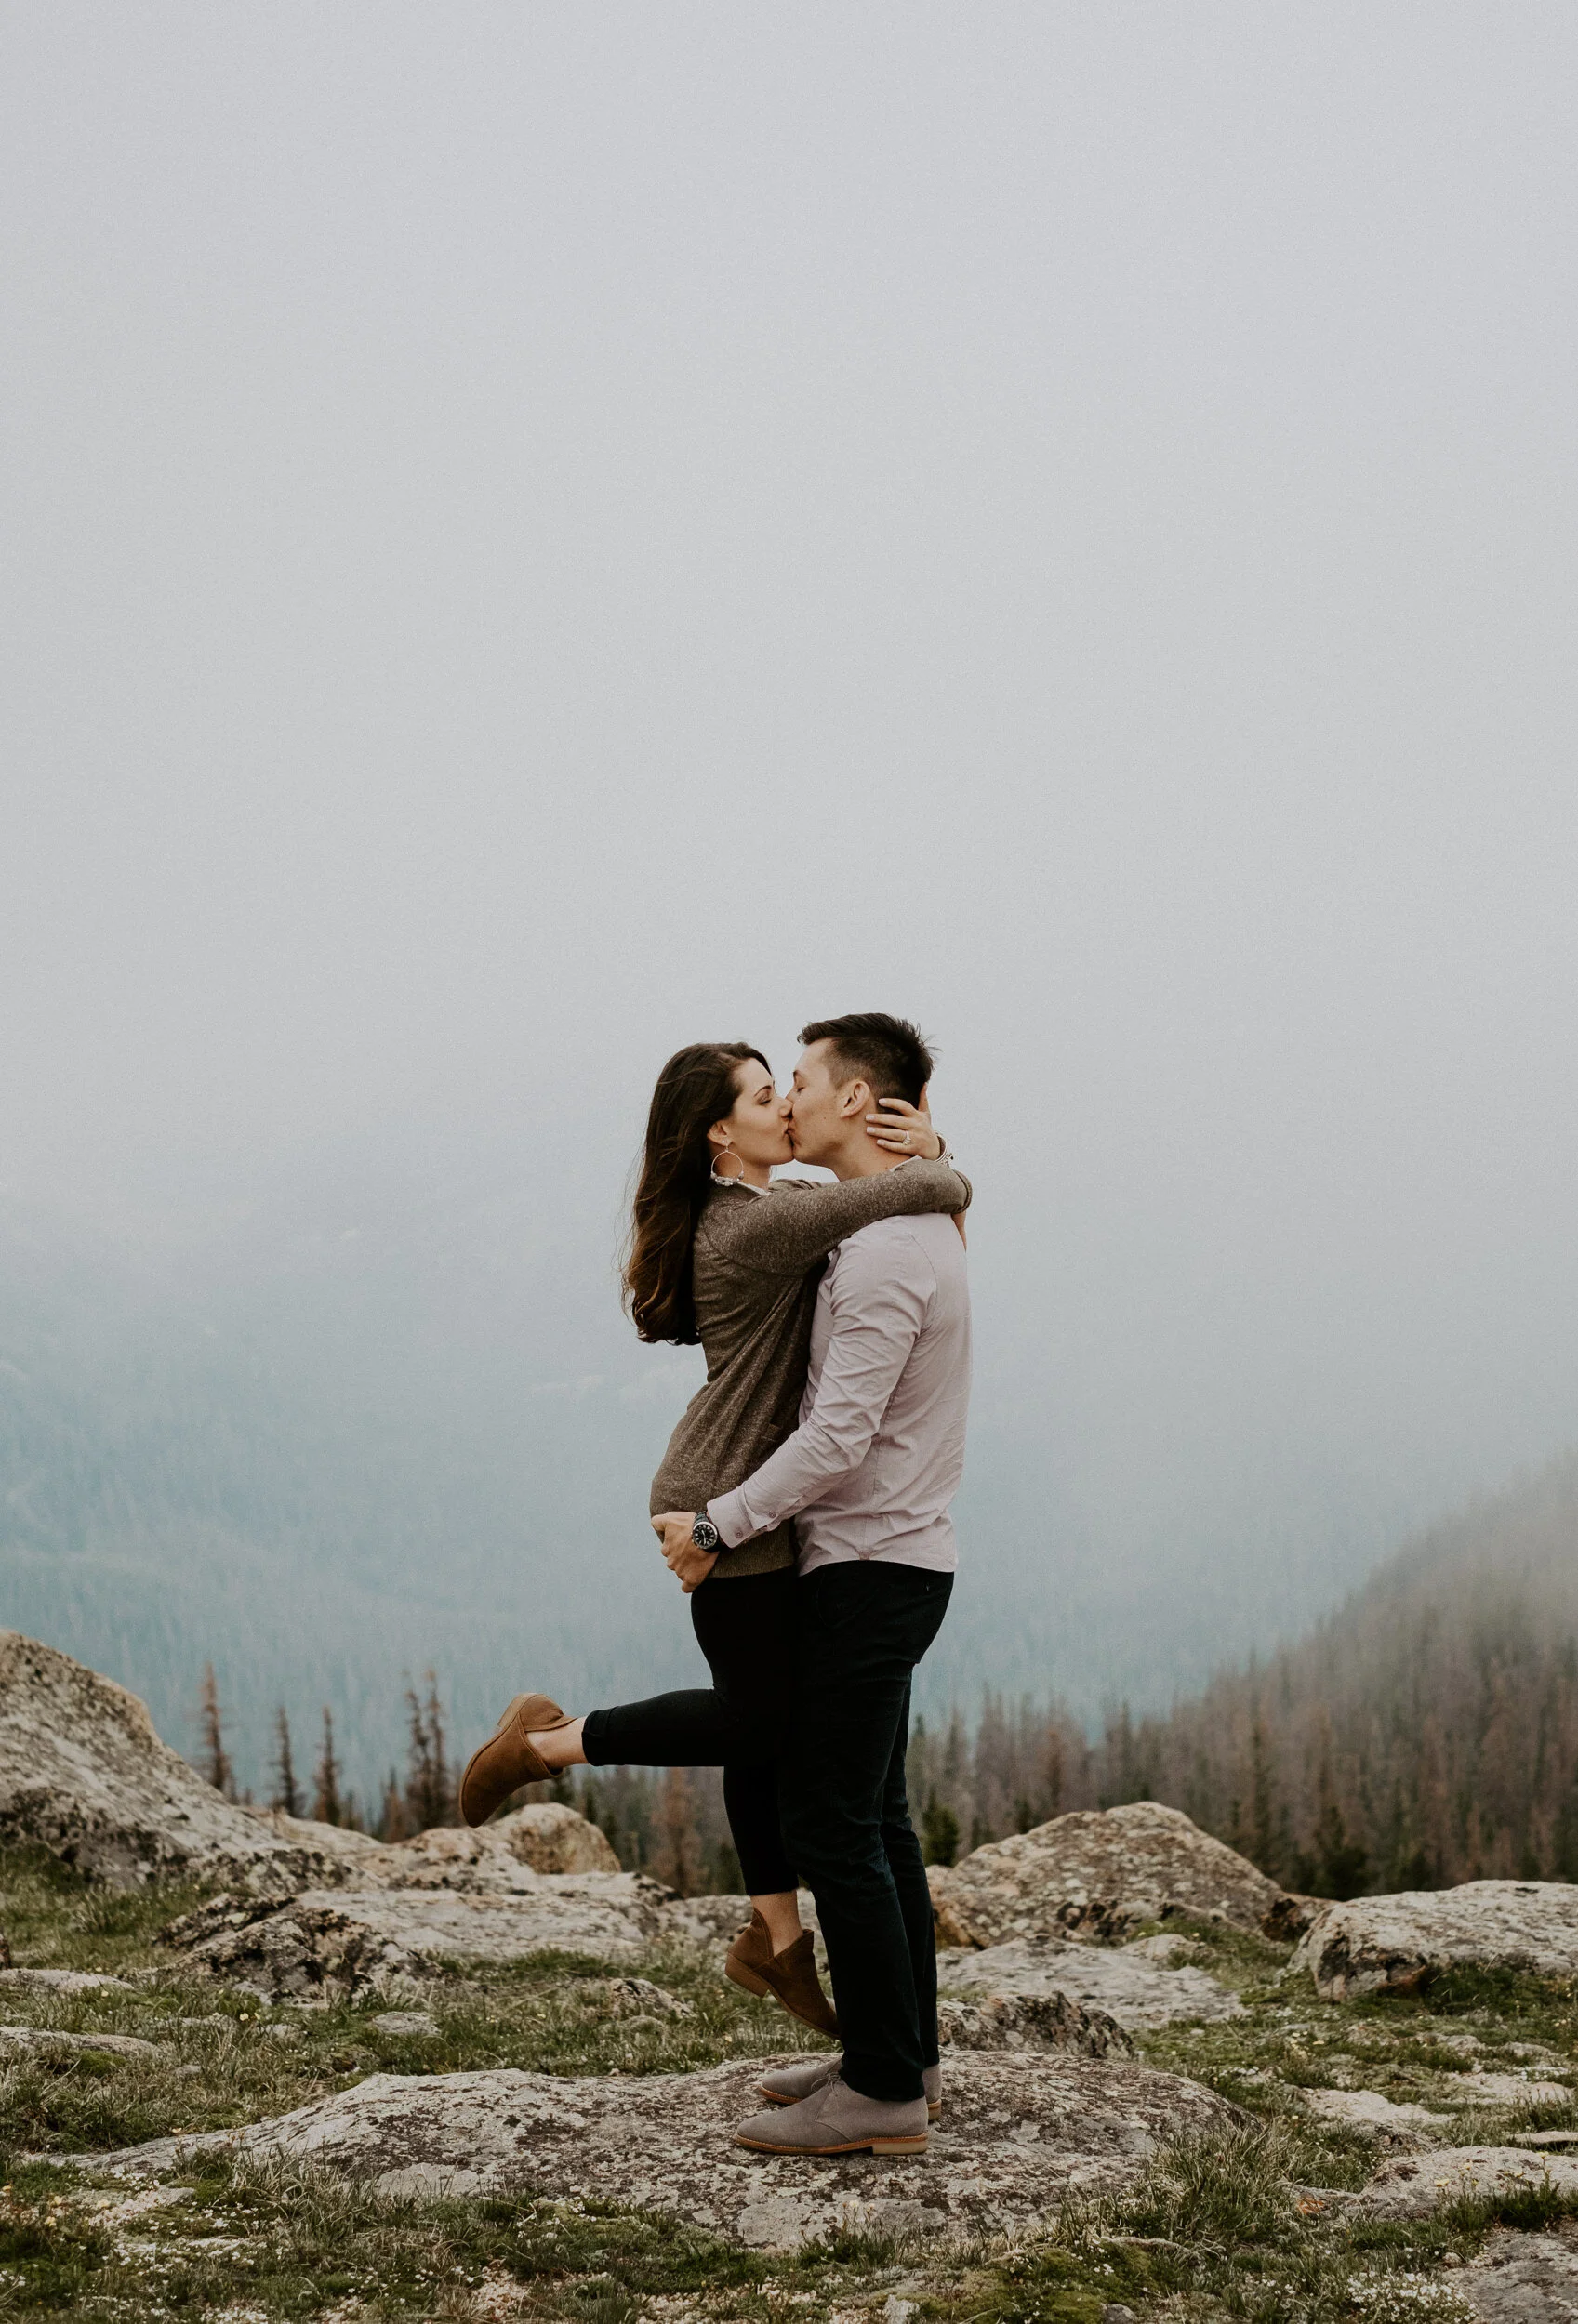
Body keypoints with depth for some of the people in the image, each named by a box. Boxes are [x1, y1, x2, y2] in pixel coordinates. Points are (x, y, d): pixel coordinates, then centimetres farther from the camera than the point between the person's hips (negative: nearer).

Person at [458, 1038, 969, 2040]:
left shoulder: (777, 1202, 10)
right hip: (728, 1504, -10)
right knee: (762, 1715, -1)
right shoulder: (761, 1225, -22)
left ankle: (778, 1937, 24)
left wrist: (922, 1143, -7)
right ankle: (547, 1742, 11)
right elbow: (926, 1194, -28)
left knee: (774, 1710, 14)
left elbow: (893, 1178, 15)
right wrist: (939, 1170, -5)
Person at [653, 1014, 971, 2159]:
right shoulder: (920, 1228, 14)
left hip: (872, 1567, -11)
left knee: (832, 1822, -6)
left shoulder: (885, 1251, -20)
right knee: (873, 1817, 15)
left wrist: (718, 1524, -16)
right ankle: (904, 2054, 23)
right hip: (888, 1558, 11)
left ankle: (883, 2091, -1)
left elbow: (838, 1436, -24)